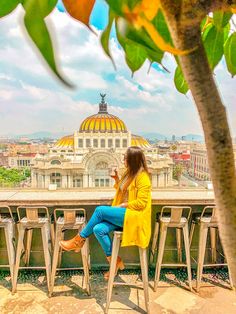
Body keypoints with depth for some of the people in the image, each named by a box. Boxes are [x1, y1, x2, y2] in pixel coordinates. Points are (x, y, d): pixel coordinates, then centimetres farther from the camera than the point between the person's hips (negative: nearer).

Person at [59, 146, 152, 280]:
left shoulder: (143, 176, -12)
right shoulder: (130, 173, 15)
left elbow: (141, 203, -17)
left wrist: (122, 205, -14)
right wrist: (117, 179, 8)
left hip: (134, 215, -8)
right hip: (123, 214, 8)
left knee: (100, 210, -22)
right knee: (98, 229, -16)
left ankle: (79, 239, -3)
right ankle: (115, 261, 1)